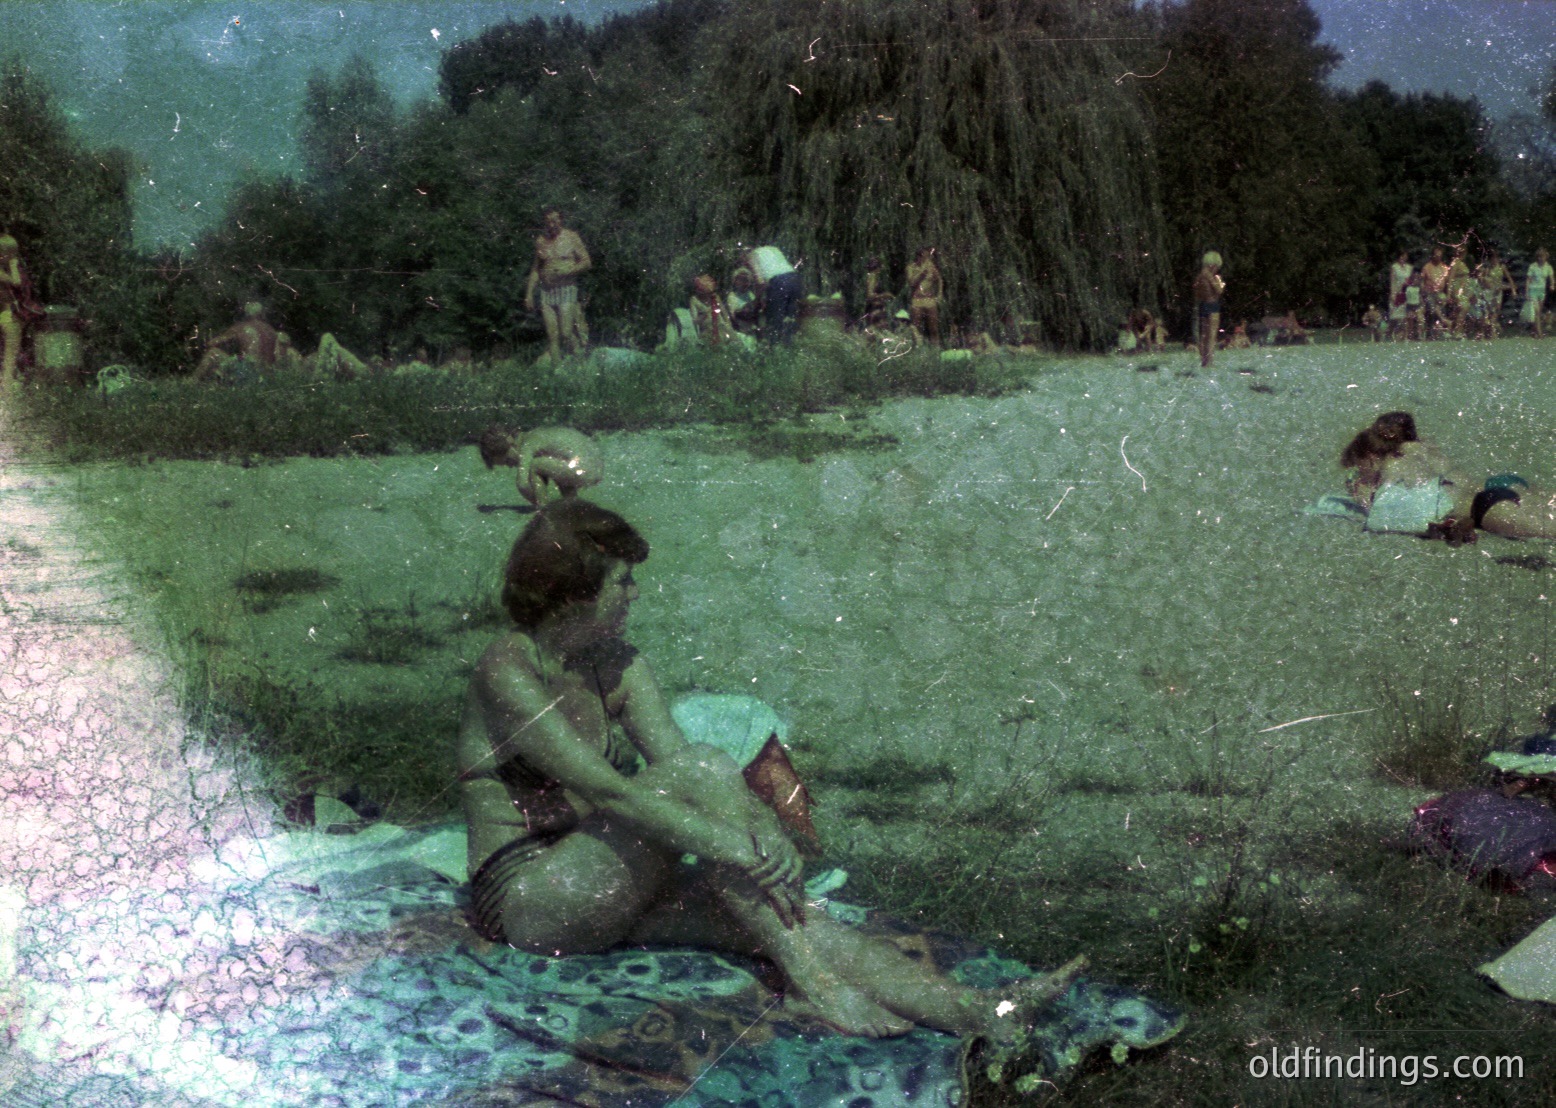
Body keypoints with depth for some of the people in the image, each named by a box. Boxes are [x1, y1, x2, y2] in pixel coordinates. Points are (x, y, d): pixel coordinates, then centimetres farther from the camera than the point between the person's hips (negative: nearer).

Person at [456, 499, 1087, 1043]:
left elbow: (671, 758, -4)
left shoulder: (616, 667, 10)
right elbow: (601, 787, -26)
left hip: (601, 894, 7)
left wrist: (764, 833, -23)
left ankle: (976, 1011, -29)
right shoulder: (508, 672, -15)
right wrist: (724, 841, -32)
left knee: (765, 907, -18)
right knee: (701, 772, -26)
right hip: (526, 899, -7)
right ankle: (809, 981, -29)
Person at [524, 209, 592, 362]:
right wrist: (529, 293, 12)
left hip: (567, 288, -3)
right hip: (546, 291, 4)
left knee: (566, 332, -14)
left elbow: (586, 262, 1)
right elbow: (536, 268, 18)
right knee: (552, 335, -2)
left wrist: (566, 270, -15)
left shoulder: (571, 237, 2)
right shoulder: (540, 240, 11)